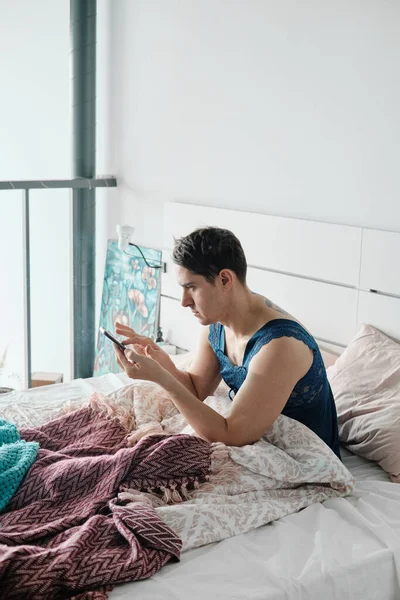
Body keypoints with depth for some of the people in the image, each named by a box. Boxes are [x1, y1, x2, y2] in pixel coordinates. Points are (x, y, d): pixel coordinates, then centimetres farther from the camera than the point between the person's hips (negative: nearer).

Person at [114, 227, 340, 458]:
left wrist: (160, 377, -34)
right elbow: (197, 390, 4)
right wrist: (162, 363, -17)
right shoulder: (216, 321, -7)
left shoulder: (280, 345, -32)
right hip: (256, 443, 7)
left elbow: (230, 437, -32)